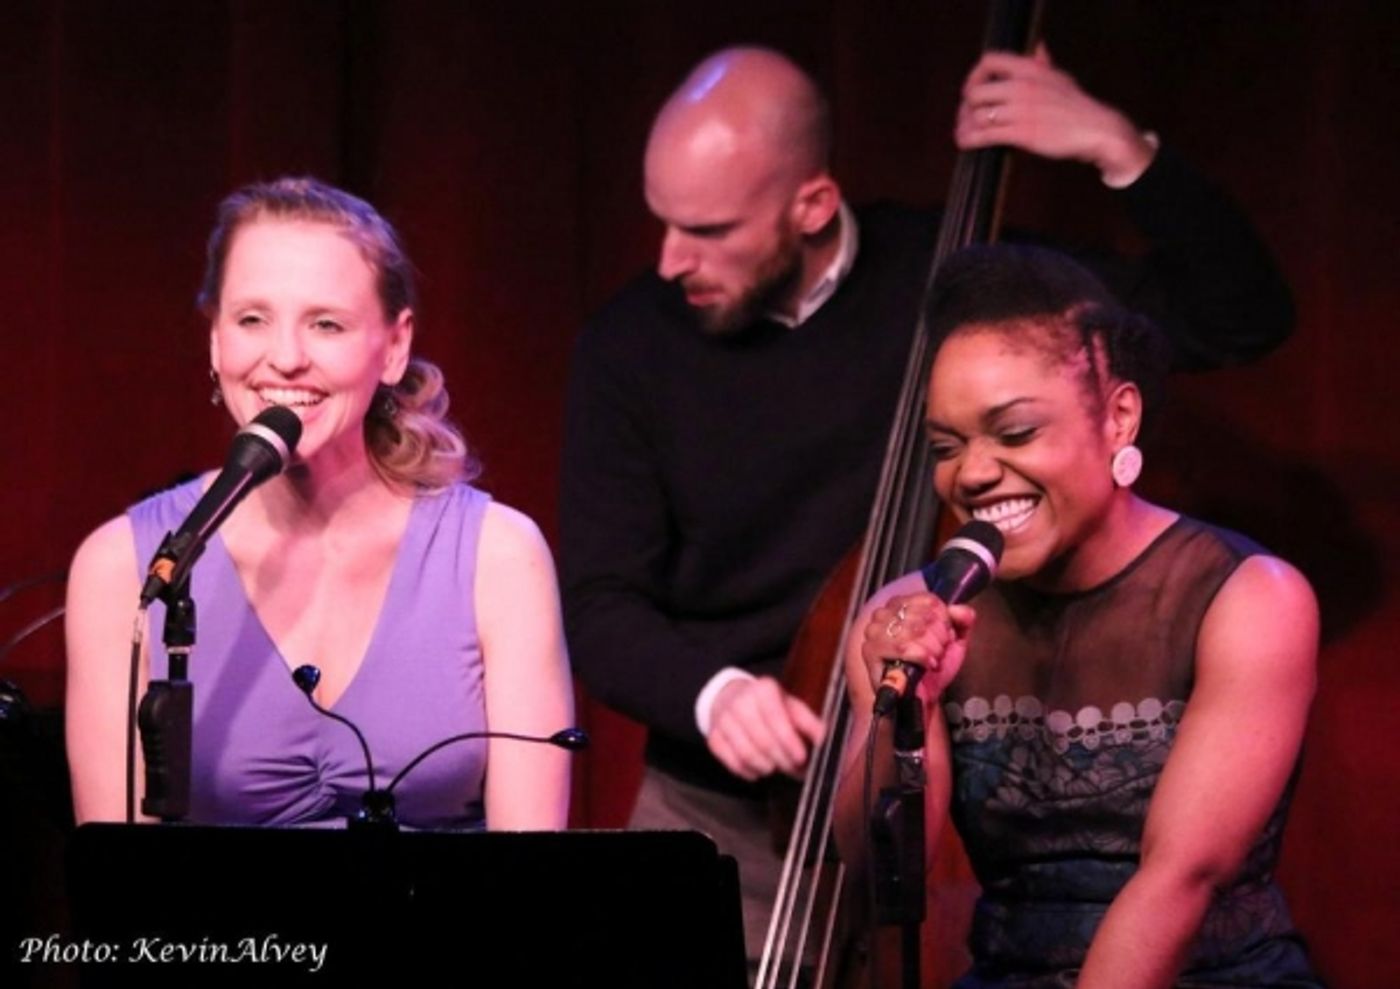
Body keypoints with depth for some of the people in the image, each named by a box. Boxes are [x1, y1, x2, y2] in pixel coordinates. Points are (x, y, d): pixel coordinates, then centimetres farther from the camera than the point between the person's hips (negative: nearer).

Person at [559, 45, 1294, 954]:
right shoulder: (631, 349, -5)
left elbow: (1242, 319, -5)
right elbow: (602, 609, -5)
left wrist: (1121, 149, -18)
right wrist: (711, 690, -26)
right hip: (718, 815, 1)